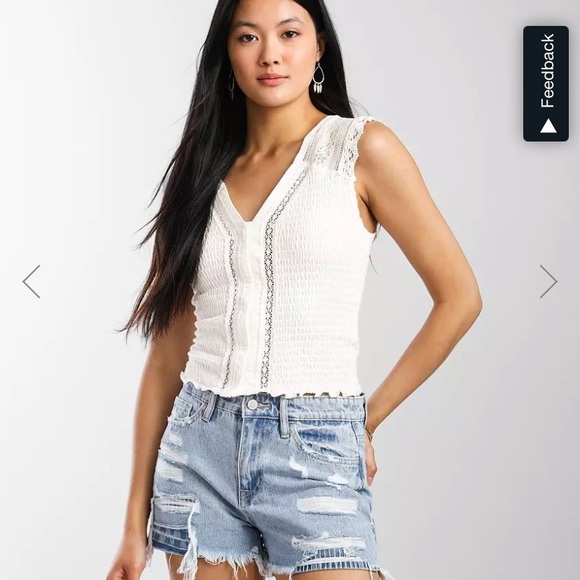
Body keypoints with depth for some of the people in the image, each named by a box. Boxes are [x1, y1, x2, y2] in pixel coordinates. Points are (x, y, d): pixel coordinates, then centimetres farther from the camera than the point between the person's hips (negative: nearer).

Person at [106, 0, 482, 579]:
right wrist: (136, 520, 8)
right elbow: (167, 356, 9)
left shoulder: (362, 148, 0)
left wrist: (369, 417, 3)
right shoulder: (204, 173, 10)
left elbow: (458, 297, 0)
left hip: (314, 452, -3)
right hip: (198, 449, 4)